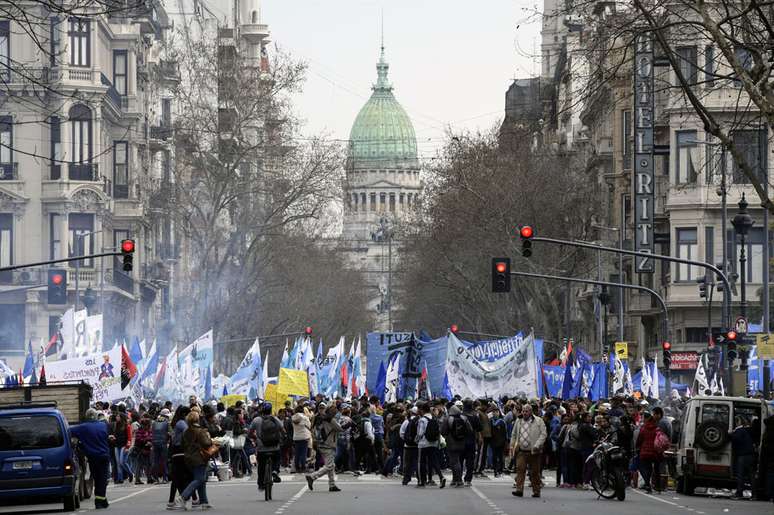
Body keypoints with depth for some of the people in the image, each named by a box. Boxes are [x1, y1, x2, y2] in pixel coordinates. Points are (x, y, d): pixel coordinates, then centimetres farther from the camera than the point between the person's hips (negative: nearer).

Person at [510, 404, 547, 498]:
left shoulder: (538, 421, -1)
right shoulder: (518, 422, 13)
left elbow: (544, 434, -6)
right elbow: (514, 435, 23)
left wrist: (537, 445, -16)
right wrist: (512, 446, 12)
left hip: (534, 451, -3)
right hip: (521, 451, 3)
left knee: (535, 472, 4)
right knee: (520, 469, -12)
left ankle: (536, 491, 13)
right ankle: (519, 489, -17)